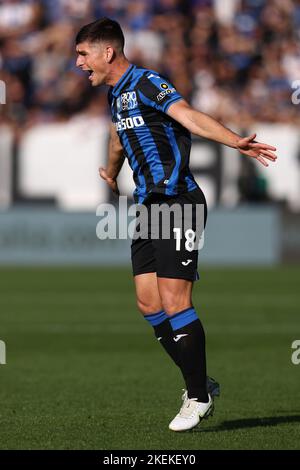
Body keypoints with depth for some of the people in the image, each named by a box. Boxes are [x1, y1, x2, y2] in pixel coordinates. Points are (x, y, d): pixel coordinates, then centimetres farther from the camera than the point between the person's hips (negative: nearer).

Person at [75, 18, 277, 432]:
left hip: (177, 202, -9)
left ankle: (198, 397, -2)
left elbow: (189, 117, -27)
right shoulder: (116, 94, 15)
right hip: (148, 206, 9)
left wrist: (235, 141, -43)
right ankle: (199, 384, 15)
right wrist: (111, 173, 56)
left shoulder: (146, 83, -13)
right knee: (148, 302, 4)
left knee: (173, 301, -12)